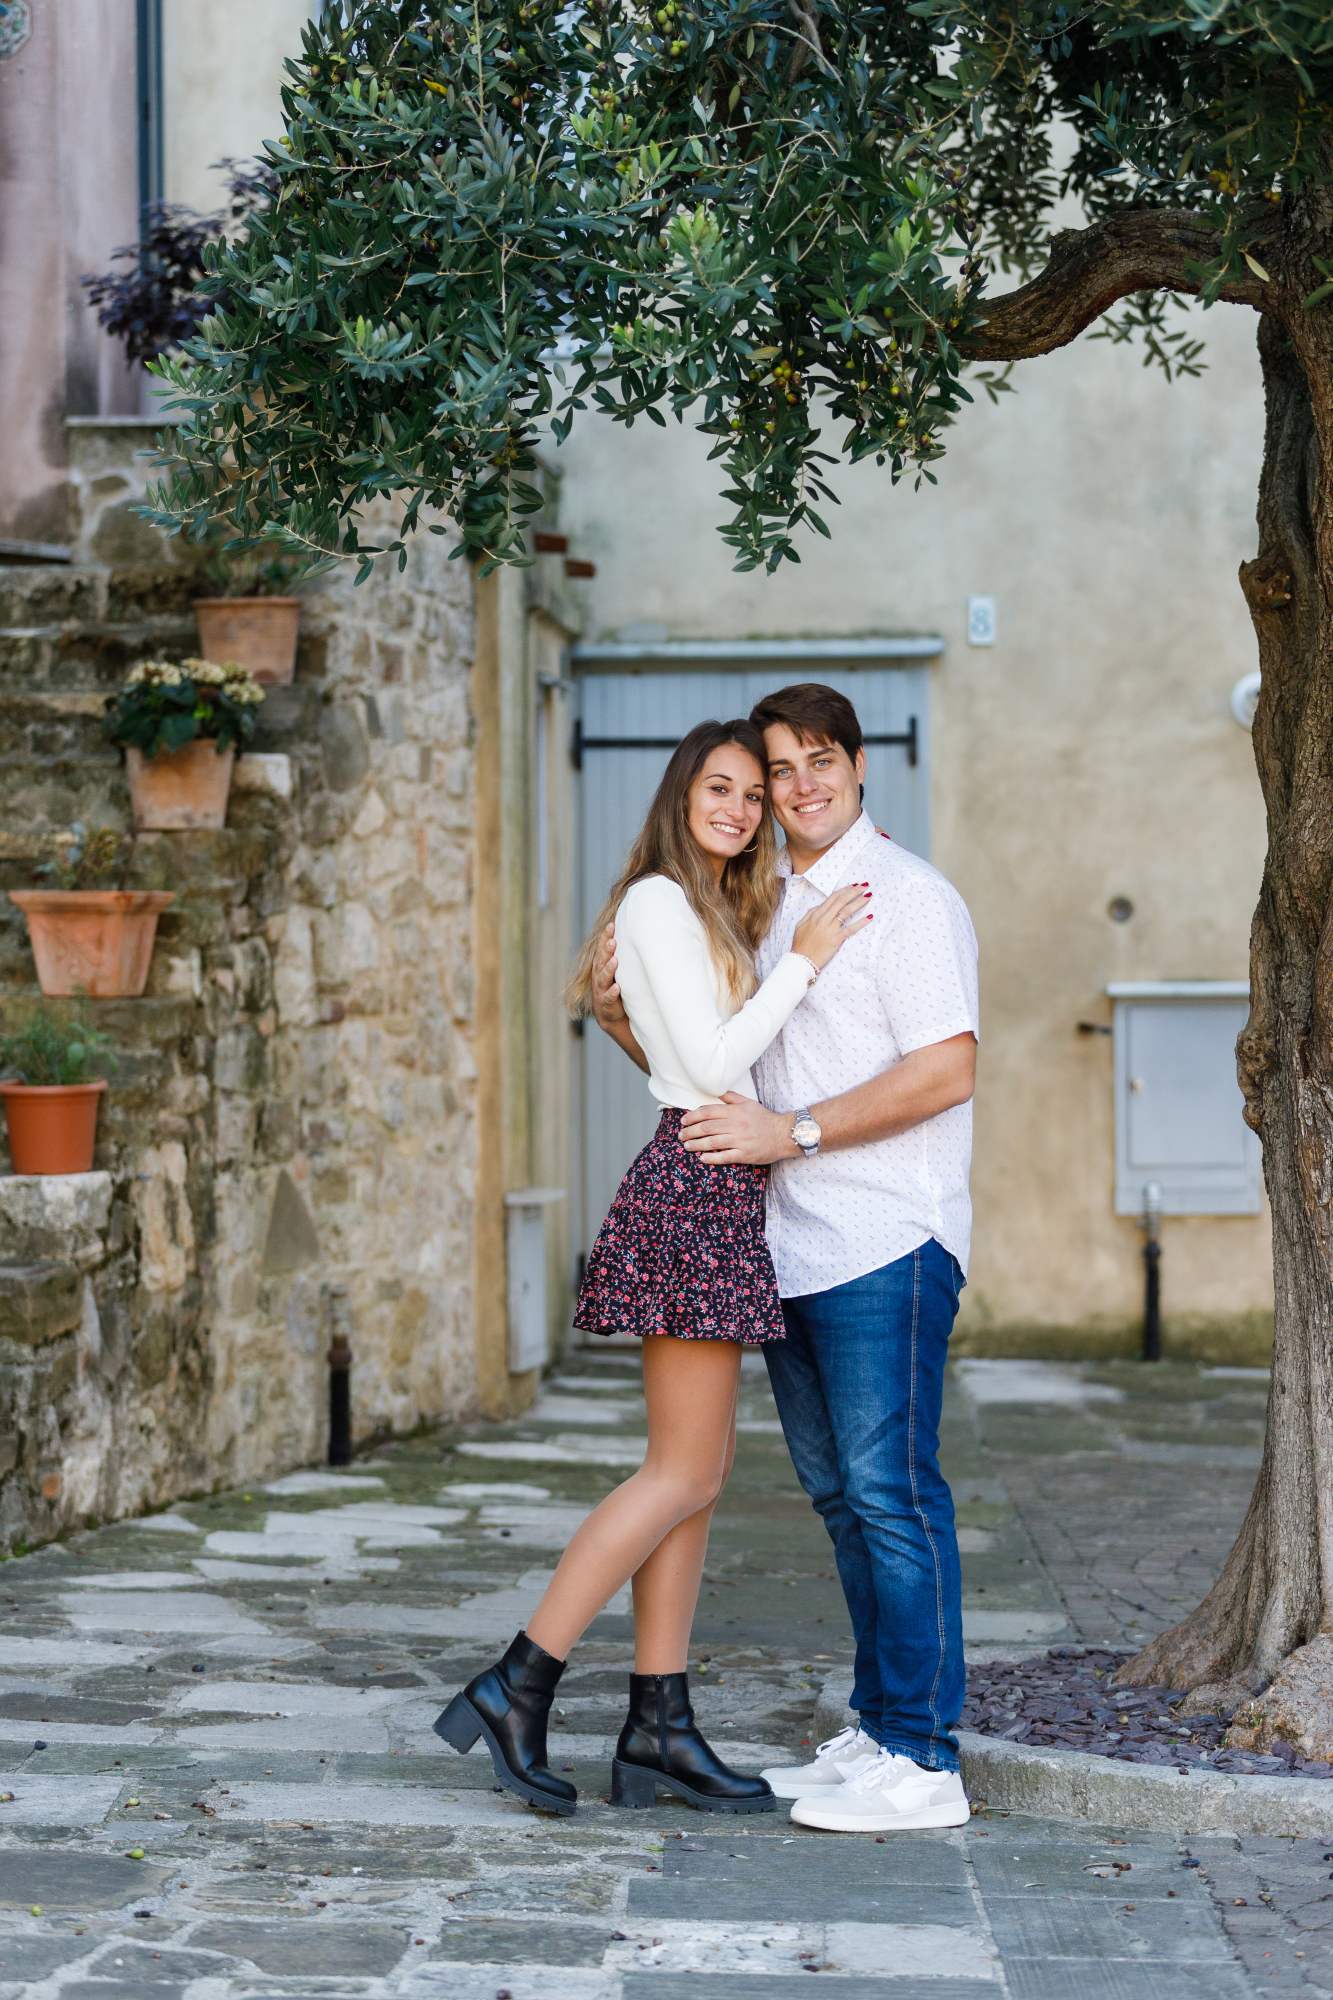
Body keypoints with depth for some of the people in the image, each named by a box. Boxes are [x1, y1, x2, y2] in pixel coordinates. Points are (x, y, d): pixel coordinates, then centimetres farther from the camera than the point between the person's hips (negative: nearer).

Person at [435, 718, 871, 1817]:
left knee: (697, 1475, 7)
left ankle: (658, 1729, 8)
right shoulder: (659, 902, -8)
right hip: (694, 1189, -10)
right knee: (686, 1474, -10)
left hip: (722, 1194, 10)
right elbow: (710, 1062, -14)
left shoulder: (722, 915, 21)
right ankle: (515, 1689, -8)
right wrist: (803, 962, -11)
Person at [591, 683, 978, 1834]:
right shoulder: (767, 909, 19)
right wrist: (622, 1020, 7)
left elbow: (946, 1070, -16)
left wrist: (792, 1132, -17)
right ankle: (881, 1730, 19)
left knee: (890, 1491, -9)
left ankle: (922, 1761, -5)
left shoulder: (907, 896, -6)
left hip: (886, 1243, -8)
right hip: (790, 1250, 8)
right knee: (840, 1494, 11)